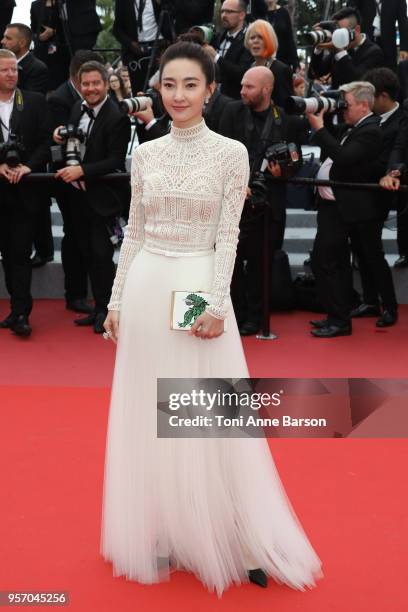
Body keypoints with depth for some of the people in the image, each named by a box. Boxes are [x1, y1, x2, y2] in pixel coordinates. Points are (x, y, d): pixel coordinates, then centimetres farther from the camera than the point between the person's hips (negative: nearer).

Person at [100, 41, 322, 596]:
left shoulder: (231, 152, -3)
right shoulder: (145, 154, 7)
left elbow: (228, 236, -7)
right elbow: (134, 233, 10)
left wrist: (217, 304, -15)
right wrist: (116, 299, 7)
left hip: (200, 288, -4)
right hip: (146, 287, 4)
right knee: (148, 414, 8)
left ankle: (236, 540, 12)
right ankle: (160, 535, 21)